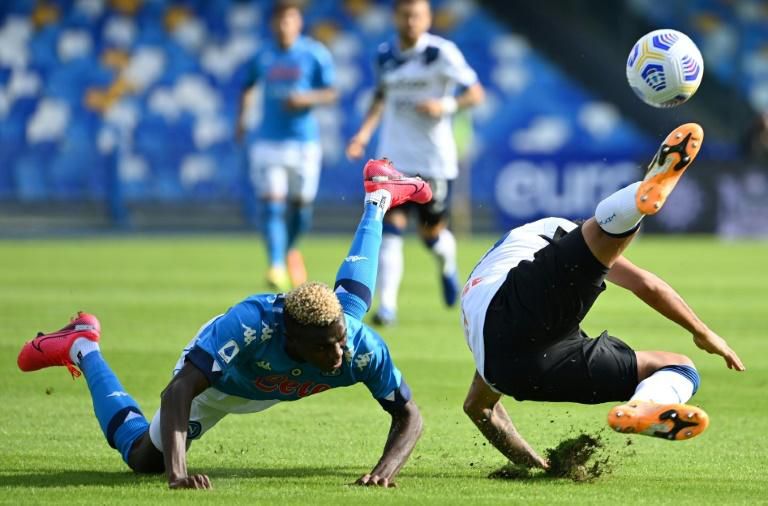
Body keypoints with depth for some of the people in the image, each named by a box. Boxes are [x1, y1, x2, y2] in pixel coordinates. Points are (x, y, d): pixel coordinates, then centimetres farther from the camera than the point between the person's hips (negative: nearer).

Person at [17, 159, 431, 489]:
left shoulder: (360, 347, -42)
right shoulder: (252, 323, -52)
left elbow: (408, 416, -31)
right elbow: (177, 392, -54)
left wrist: (385, 471, -51)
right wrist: (177, 472, -69)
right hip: (216, 374, -4)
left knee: (351, 300, 32)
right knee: (143, 458, 8)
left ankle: (378, 199, 57)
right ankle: (82, 349, 27)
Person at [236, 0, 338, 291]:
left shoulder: (315, 55, -2)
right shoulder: (263, 57, 6)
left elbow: (331, 93, -1)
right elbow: (248, 88, 22)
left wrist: (306, 98, -19)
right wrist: (241, 119, 10)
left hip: (304, 141, -1)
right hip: (269, 142, 1)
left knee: (301, 206, 6)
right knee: (272, 204, -13)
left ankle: (290, 249, 37)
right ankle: (277, 267, -19)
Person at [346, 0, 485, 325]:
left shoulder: (442, 53, -9)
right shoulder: (385, 55, 5)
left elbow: (476, 93, -7)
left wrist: (446, 105, -25)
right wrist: (365, 132, 9)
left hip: (435, 160, -3)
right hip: (393, 158, 3)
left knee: (432, 232, 8)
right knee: (390, 229, -11)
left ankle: (447, 267, 44)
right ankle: (387, 305, -12)